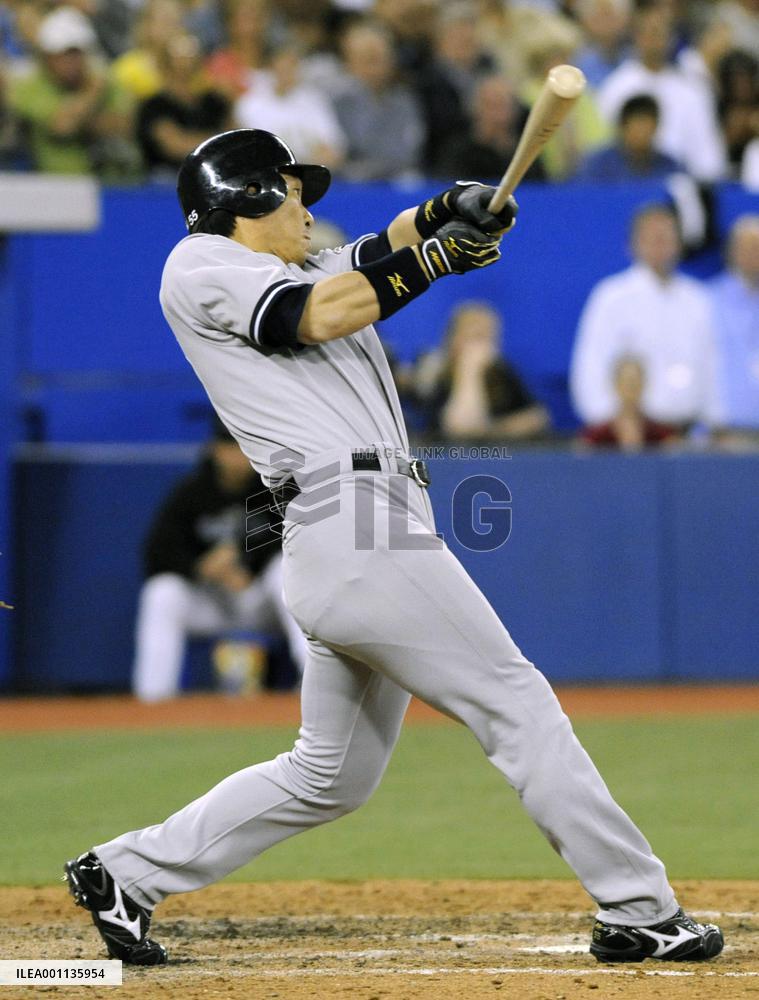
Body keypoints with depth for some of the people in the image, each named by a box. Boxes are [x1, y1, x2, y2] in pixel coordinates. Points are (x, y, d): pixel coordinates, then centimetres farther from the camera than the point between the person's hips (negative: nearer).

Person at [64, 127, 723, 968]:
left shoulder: (300, 273, 27)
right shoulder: (201, 267, 1)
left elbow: (395, 246, 20)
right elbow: (319, 316, -13)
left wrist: (453, 214, -2)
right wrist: (431, 258, -5)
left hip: (351, 548, 10)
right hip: (356, 527, -10)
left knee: (331, 775, 14)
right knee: (516, 703, -6)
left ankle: (127, 872, 17)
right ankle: (638, 911, -3)